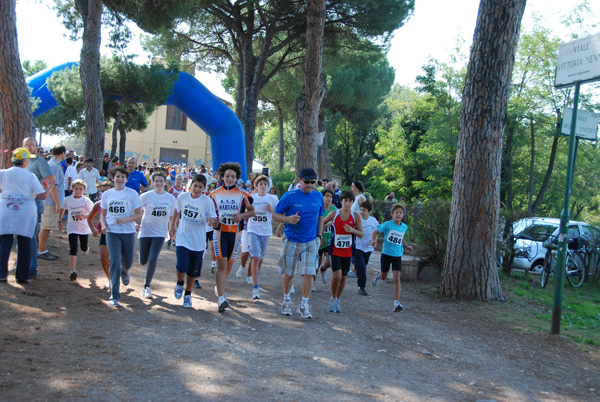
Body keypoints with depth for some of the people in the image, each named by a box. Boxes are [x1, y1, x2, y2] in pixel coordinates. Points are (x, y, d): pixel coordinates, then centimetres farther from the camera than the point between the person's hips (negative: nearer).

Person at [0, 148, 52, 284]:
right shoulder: (30, 176, -4)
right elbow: (43, 196, -5)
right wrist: (49, 187, 14)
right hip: (25, 214, -1)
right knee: (24, 244, 6)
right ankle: (23, 276, 8)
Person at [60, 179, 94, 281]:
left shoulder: (86, 201, -9)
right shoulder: (67, 200, -2)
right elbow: (62, 209, 17)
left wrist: (83, 216, -29)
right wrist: (59, 221, 22)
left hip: (84, 227, 0)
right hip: (72, 227, 0)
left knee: (84, 248, 13)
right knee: (73, 249, -14)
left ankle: (85, 249, 53)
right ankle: (73, 271, -20)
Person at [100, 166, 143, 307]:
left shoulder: (132, 194, -3)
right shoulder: (107, 194, 5)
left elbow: (139, 215, -3)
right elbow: (103, 214, 14)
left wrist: (126, 219, -19)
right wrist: (103, 225, -6)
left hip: (128, 232, 0)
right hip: (112, 232, 0)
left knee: (127, 262, 10)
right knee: (114, 261, -10)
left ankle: (124, 271, 51)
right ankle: (114, 296, -4)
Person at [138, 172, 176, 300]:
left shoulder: (170, 198, 3)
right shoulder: (146, 196, -3)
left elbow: (172, 216, 13)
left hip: (160, 233, 0)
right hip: (145, 231, 0)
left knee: (153, 259, -15)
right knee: (143, 262, 3)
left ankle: (146, 287, -1)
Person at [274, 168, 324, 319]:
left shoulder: (318, 196, 4)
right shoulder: (289, 196, -7)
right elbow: (276, 214, -2)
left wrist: (319, 235, 9)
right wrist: (287, 219, -22)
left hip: (311, 242, 2)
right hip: (292, 241, -2)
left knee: (309, 274, -7)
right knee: (288, 274, 9)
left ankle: (304, 305, 6)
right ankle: (286, 300, 33)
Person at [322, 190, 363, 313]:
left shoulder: (356, 216, -2)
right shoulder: (334, 214, -3)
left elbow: (361, 234, -1)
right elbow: (322, 223, 14)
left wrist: (352, 230, -19)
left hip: (348, 251, 2)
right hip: (335, 249, -2)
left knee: (343, 277, 7)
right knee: (336, 275, -14)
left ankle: (337, 300, 27)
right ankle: (333, 298, 9)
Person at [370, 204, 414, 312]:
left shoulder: (404, 227, 3)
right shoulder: (387, 224, -11)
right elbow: (375, 232, -8)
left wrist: (406, 245, 17)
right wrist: (373, 240, -25)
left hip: (397, 256, 2)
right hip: (386, 254, -2)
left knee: (396, 278, -11)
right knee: (383, 277, 15)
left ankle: (397, 303, -11)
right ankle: (378, 275, 54)